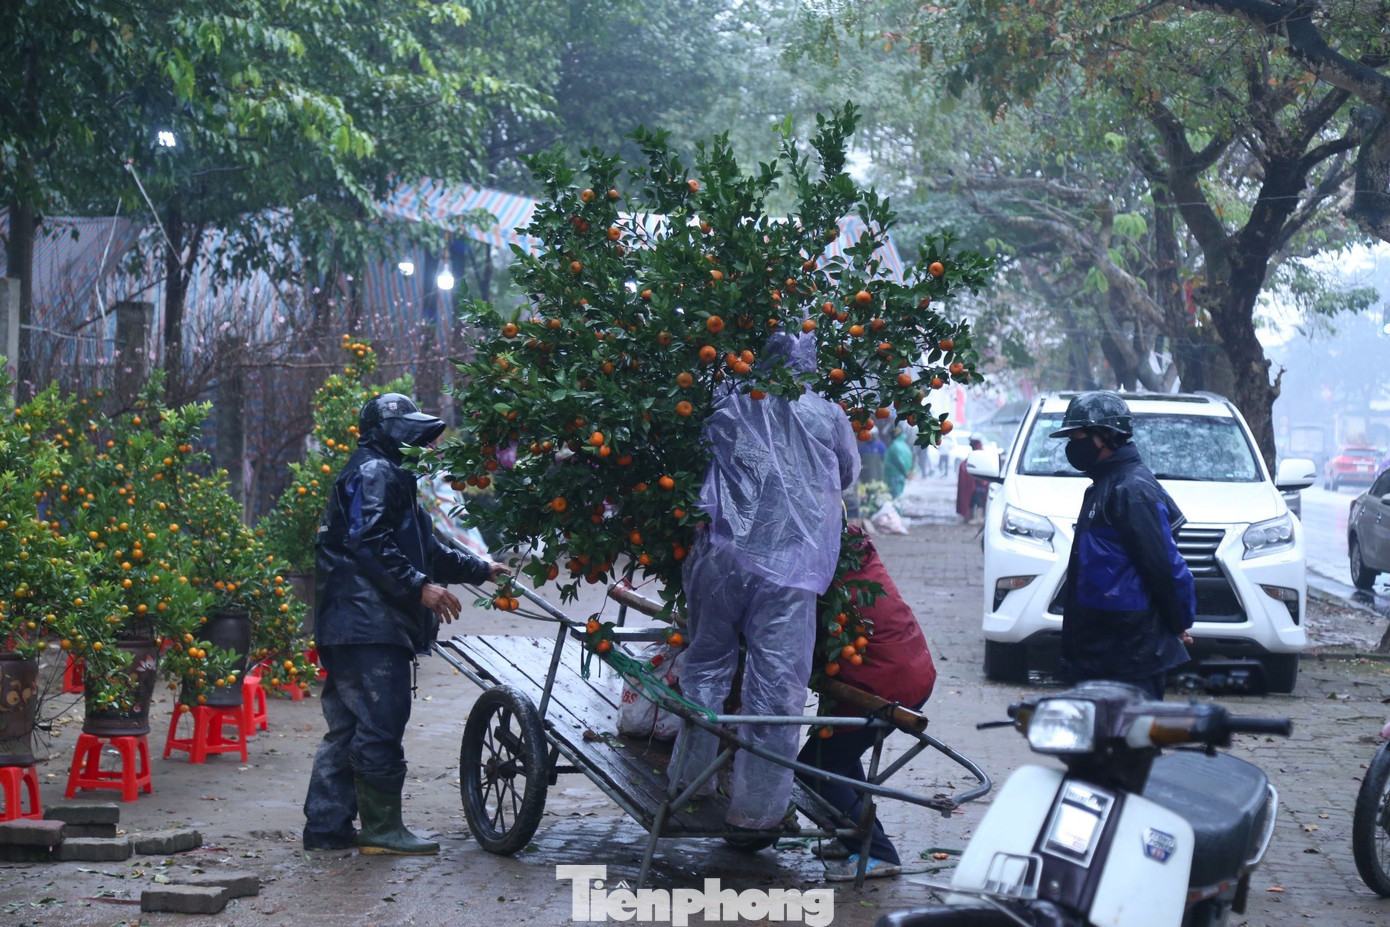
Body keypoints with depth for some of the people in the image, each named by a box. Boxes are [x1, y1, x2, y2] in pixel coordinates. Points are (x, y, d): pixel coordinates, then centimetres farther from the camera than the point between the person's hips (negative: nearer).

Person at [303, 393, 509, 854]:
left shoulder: (390, 476, 28)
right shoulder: (374, 473, -8)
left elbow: (425, 552, 32)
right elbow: (370, 544, -21)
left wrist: (480, 569, 32)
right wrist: (420, 587, -23)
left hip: (345, 626, 11)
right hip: (369, 625, -11)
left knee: (347, 728, 12)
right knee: (380, 725, -9)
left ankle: (327, 828, 14)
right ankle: (381, 828, -7)